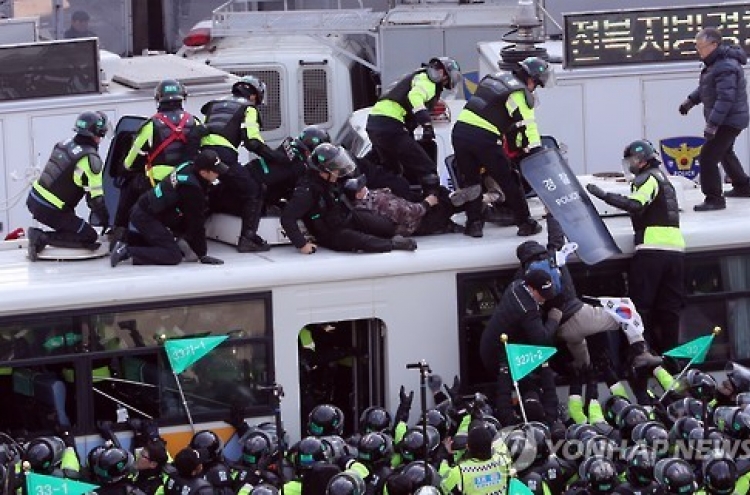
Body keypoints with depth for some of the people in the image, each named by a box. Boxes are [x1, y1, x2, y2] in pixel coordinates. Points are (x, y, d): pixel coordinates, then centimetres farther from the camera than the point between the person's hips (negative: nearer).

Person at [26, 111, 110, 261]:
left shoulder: (65, 144, 7)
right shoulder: (91, 159, -17)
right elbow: (96, 197, -15)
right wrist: (106, 222, 1)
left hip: (34, 199, 8)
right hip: (50, 211, -8)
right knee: (90, 237, -1)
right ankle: (42, 238, -12)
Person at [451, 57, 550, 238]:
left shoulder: (494, 78, 22)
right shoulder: (521, 94, -1)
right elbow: (527, 127, -7)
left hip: (460, 129, 6)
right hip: (484, 139, -6)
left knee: (470, 179, 19)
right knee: (508, 180, 7)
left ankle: (474, 223, 15)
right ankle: (525, 223, 13)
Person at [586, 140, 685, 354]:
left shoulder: (647, 179, -4)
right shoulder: (664, 180, 26)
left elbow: (635, 204, -21)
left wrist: (603, 195, -22)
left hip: (652, 248, -9)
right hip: (676, 248, 9)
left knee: (641, 304, -7)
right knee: (669, 307, 8)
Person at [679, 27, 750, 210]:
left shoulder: (725, 68, -27)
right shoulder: (714, 62, 7)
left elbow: (725, 99, -32)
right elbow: (705, 88, 22)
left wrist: (712, 124, -33)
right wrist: (691, 100, 15)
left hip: (730, 120, -11)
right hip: (725, 119, 11)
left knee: (708, 156, -15)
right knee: (724, 152, 29)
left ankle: (714, 198, -10)